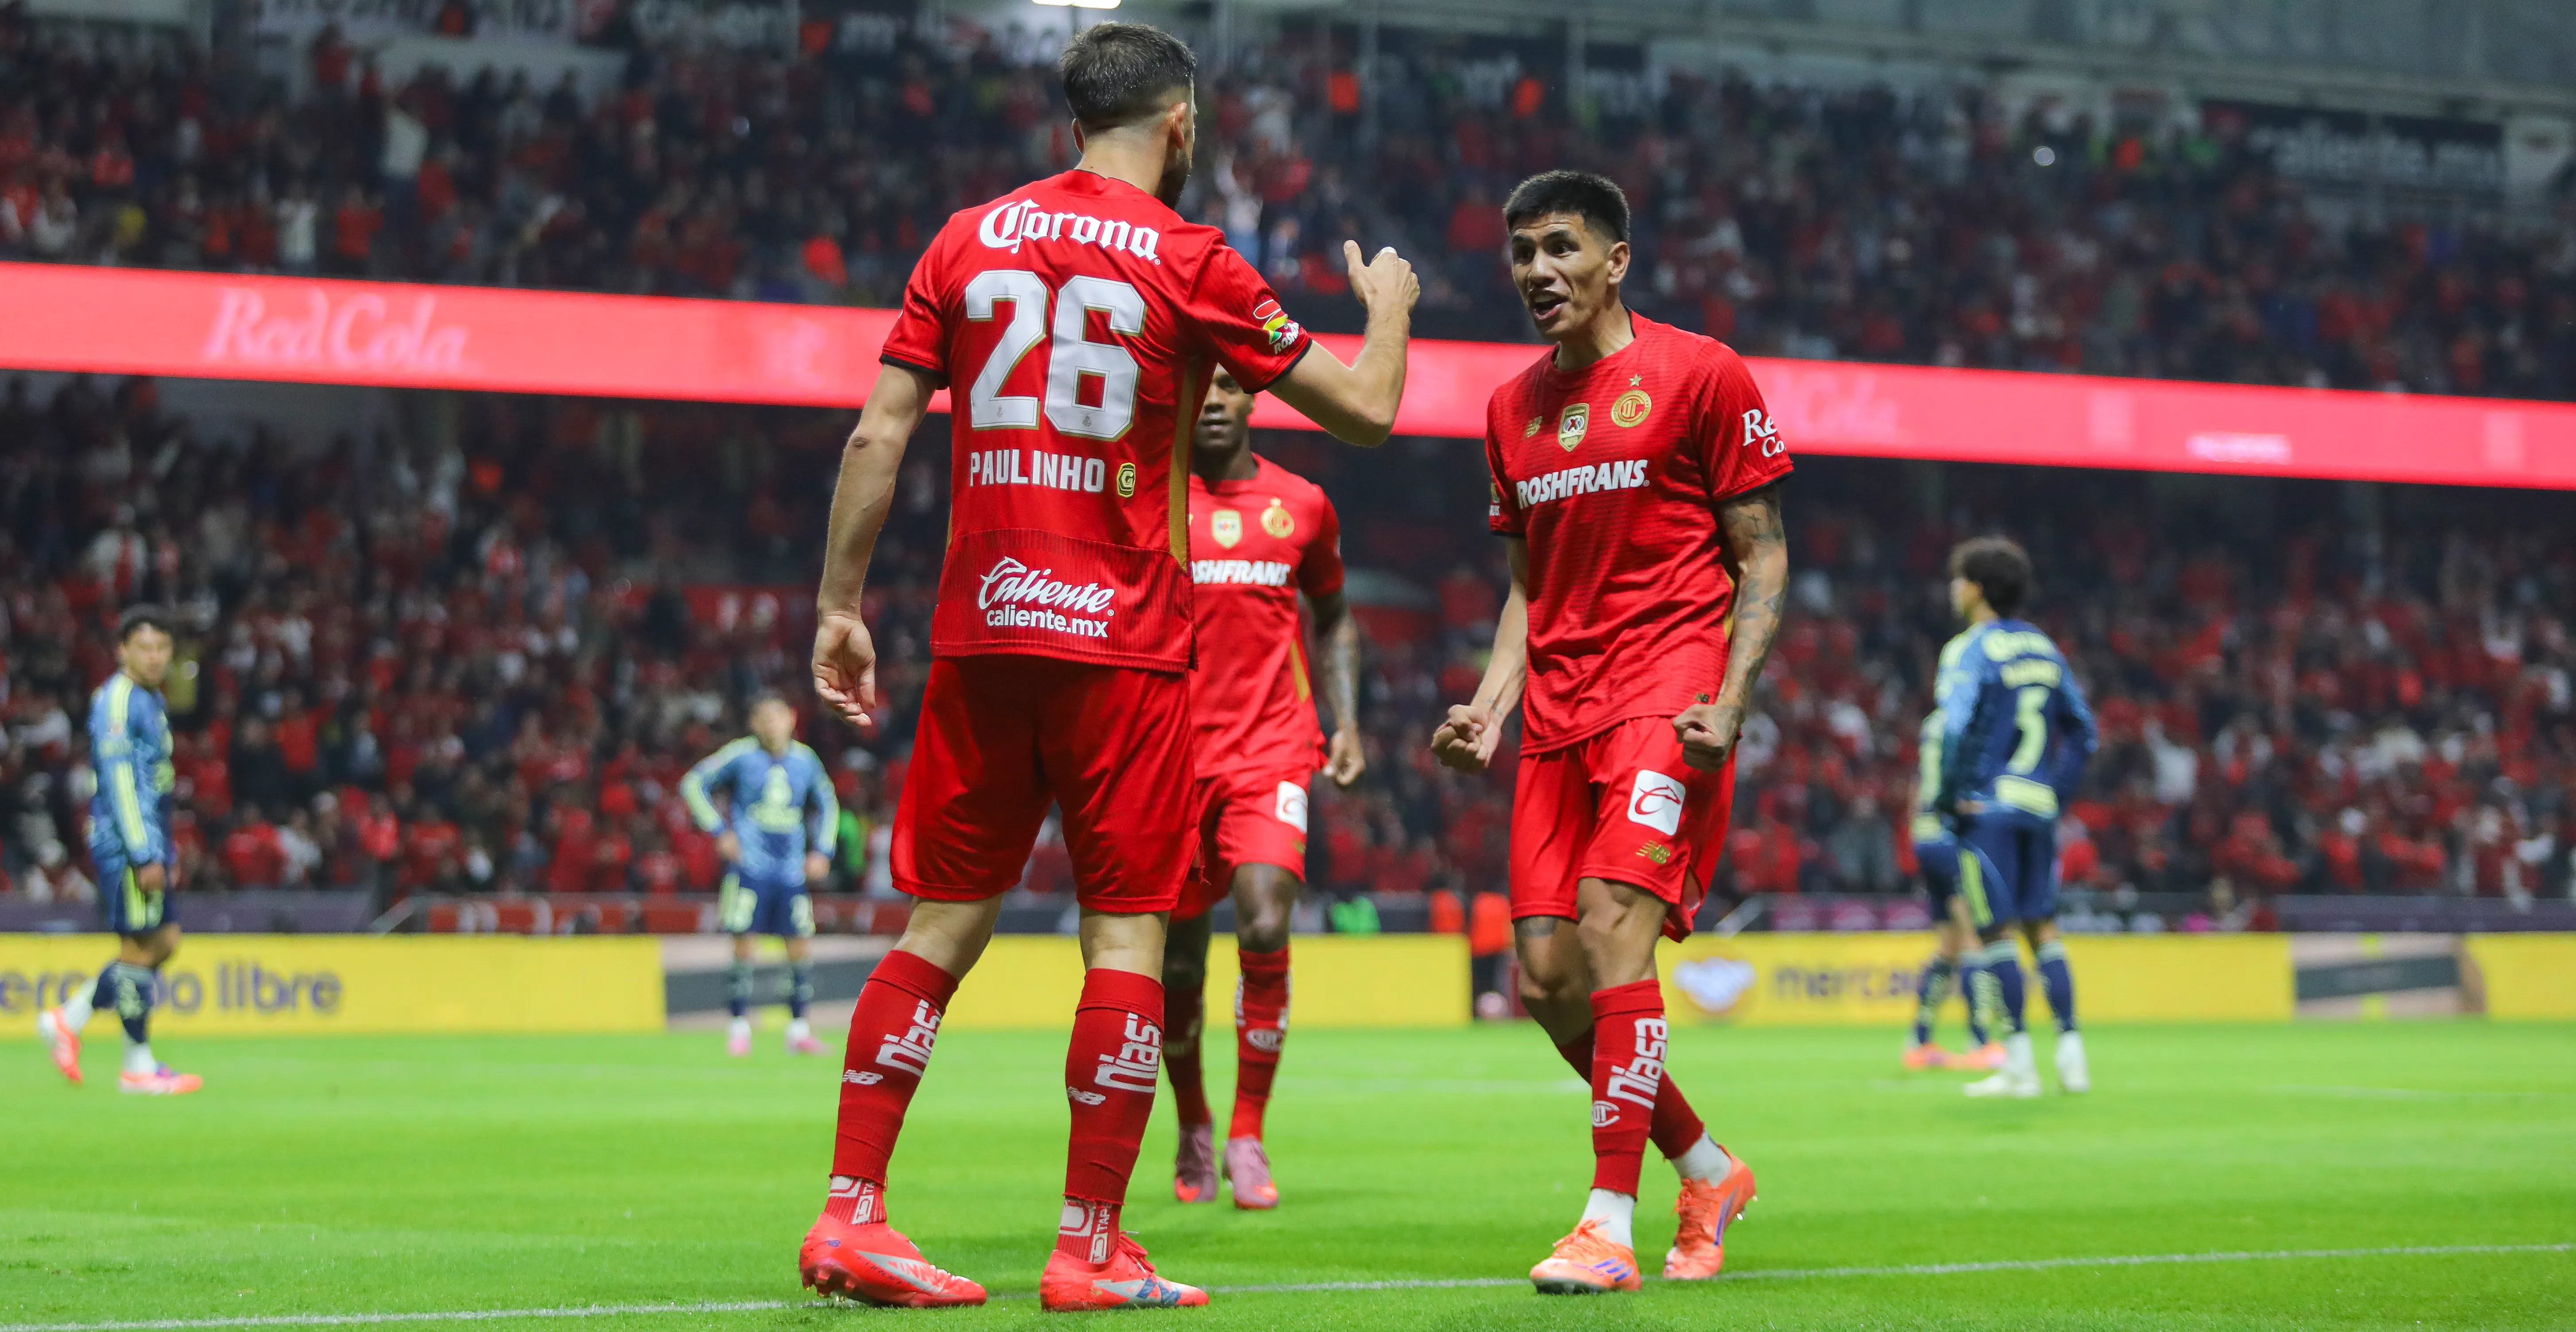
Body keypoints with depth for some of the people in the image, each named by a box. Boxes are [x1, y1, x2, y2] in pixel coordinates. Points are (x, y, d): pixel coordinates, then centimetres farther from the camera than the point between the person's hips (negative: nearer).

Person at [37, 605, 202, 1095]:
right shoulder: (118, 701, -13)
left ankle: (68, 1019, 14)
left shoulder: (152, 701, 18)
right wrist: (145, 855, -21)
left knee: (165, 941, 10)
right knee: (140, 948, -6)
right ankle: (139, 1068, 1)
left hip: (147, 842, 10)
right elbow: (120, 783, -18)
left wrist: (166, 850, 23)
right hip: (124, 844, -10)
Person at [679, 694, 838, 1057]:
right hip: (750, 867, -4)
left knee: (801, 948, 1)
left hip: (792, 869, 4)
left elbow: (827, 805, 24)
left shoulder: (805, 761, 9)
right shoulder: (741, 755, -2)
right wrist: (719, 831, -6)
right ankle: (740, 1029, 1)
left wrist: (822, 851, 13)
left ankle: (799, 1030, 11)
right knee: (744, 945, -8)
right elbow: (693, 784, 2)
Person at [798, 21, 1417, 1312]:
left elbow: (876, 437, 4)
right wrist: (1390, 305, 23)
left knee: (942, 923, 9)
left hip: (977, 633, 4)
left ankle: (849, 1215, 5)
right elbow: (1366, 409, 3)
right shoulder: (1188, 262, -3)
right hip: (1123, 642, -4)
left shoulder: (969, 238, 8)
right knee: (1125, 933, 1)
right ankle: (1090, 1247, -1)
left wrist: (839, 603, 10)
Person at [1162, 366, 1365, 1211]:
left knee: (1265, 927, -20)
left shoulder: (1301, 505, 8)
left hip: (1272, 750, 0)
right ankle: (1194, 1128, 31)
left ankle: (1248, 1137, -7)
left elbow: (1334, 615, 22)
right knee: (1177, 959, 6)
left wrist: (1346, 719, 10)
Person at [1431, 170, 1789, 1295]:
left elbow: (1762, 554, -2)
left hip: (1666, 688, -7)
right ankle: (1708, 1173, 20)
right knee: (1547, 974, 1)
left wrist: (1729, 701, -14)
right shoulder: (1513, 409, 15)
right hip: (1559, 705, 7)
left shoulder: (1699, 375, -3)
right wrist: (1489, 708, 6)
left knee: (1613, 916, -22)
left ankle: (1611, 1225, -20)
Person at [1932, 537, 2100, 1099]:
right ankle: (2071, 1057, 7)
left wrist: (1946, 800, -11)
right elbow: (2081, 728, 15)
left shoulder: (1970, 651, -9)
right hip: (2039, 809, 7)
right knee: (2043, 927, 12)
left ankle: (2018, 1065, -4)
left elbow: (1957, 731, -20)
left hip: (1988, 806, -6)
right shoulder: (2044, 649, 13)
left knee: (1997, 931, -3)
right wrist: (2059, 792, 16)